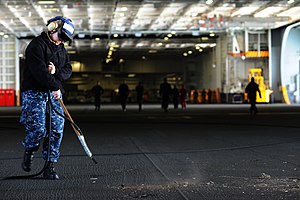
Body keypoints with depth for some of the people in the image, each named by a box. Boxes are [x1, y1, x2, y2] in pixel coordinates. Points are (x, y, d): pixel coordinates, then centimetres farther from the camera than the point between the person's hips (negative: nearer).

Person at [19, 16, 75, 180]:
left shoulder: (61, 49, 17)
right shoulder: (37, 45, -9)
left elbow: (68, 70, 10)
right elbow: (39, 70, -21)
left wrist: (57, 72, -11)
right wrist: (55, 86, -23)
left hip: (54, 93, 7)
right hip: (34, 92, -7)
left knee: (57, 129, -2)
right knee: (38, 128, -16)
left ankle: (49, 167, 5)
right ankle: (28, 153, 15)